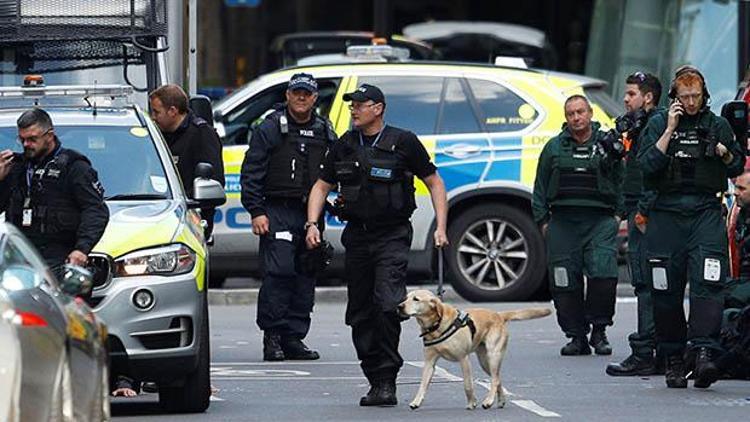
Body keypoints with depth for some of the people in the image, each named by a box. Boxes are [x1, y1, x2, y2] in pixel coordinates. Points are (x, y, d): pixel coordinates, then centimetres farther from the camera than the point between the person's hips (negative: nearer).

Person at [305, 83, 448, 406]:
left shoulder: (403, 142, -2)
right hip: (357, 235, 5)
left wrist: (440, 228, -4)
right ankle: (376, 380, 14)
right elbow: (321, 186, 18)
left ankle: (387, 382, -16)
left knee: (388, 304, -19)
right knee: (360, 313, 5)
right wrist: (312, 224, 2)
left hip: (392, 235, -5)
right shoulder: (345, 146, 10)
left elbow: (434, 183, 6)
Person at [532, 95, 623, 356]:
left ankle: (599, 331, -1)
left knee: (603, 274, -16)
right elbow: (540, 187, 17)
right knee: (564, 281, -1)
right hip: (563, 222, 2)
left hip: (600, 220, -2)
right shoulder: (554, 148, 14)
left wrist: (619, 214, 3)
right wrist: (542, 220, 10)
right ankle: (576, 336, 8)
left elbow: (622, 181, 12)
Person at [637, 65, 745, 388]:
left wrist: (726, 154, -3)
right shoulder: (659, 124, 8)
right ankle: (672, 359, 12)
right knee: (666, 290, 3)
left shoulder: (717, 126, 11)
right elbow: (646, 166, -4)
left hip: (706, 213, -1)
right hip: (666, 214, 1)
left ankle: (704, 351, -25)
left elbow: (737, 168, 19)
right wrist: (670, 131, -8)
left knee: (707, 282, -18)